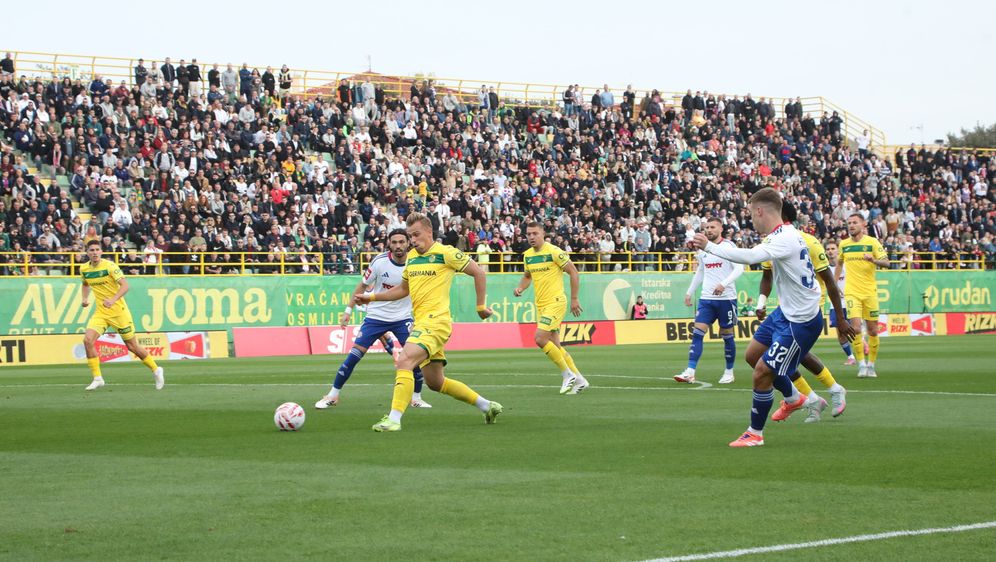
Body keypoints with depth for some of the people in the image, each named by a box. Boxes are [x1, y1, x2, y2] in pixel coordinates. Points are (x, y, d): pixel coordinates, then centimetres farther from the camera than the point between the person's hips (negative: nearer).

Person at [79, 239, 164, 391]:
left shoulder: (109, 266, -15)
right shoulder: (84, 269, 3)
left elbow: (125, 285, -21)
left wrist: (113, 300, -36)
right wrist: (85, 298, 7)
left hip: (118, 311, -5)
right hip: (100, 312, 5)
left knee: (132, 346, 3)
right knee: (88, 340, -16)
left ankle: (155, 370, 25)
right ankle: (97, 378, -7)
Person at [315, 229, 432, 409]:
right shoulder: (379, 262, -14)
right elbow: (363, 286, 0)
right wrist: (348, 310, 1)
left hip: (402, 318, 1)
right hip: (376, 316, -1)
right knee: (355, 354, -6)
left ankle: (416, 398, 6)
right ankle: (333, 396, 5)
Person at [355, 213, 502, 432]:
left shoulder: (446, 253, -7)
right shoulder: (411, 257, 15)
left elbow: (479, 274, -1)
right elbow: (403, 289, 29)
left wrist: (481, 306, 1)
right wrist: (373, 297, 20)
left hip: (435, 321, -9)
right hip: (421, 322, 9)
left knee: (404, 362, -25)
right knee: (435, 382, 14)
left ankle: (394, 418, -29)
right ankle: (486, 405, 27)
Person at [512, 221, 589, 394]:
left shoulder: (554, 252, -12)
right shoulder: (527, 255, 9)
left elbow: (573, 272, -9)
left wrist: (574, 299, -9)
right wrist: (520, 288, 4)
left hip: (555, 302, -8)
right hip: (540, 305, 8)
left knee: (540, 339, -19)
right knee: (554, 345, 7)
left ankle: (568, 374, -6)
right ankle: (578, 379, 18)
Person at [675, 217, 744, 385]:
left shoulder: (728, 246, -7)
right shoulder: (702, 248, 11)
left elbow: (739, 268, -16)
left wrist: (724, 284, -28)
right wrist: (689, 292, 20)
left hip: (726, 298, -5)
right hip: (706, 298, 5)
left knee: (727, 335, 4)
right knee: (697, 333, -7)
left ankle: (729, 372, 18)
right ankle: (690, 372, -12)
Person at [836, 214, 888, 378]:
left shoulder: (872, 242, -2)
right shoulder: (843, 244, 7)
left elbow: (886, 262, -7)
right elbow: (839, 263, 24)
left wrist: (873, 260, -26)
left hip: (870, 291, -1)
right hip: (852, 292, 1)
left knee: (872, 330, 4)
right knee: (855, 327, -15)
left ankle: (871, 365, 18)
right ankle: (861, 365, -10)